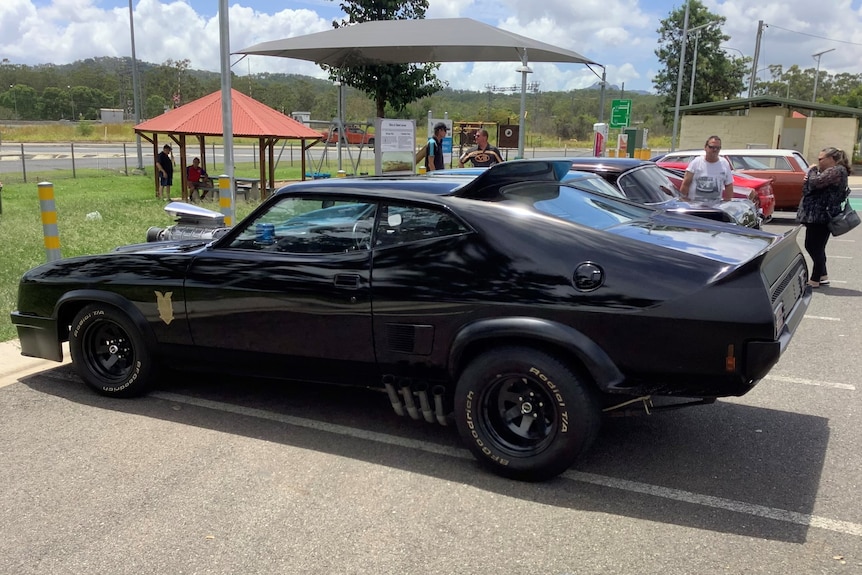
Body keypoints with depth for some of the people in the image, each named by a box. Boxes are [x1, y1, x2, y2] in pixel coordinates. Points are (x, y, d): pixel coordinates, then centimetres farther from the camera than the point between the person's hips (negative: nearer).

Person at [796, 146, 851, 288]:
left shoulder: (836, 171, -14)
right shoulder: (833, 171, 19)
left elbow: (815, 182, -24)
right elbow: (807, 189, 17)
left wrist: (812, 170, -5)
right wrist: (809, 176, -2)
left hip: (820, 217, -10)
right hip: (818, 216, 10)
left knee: (814, 247, -3)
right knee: (815, 247, 16)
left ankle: (815, 280, 5)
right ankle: (822, 276, 25)